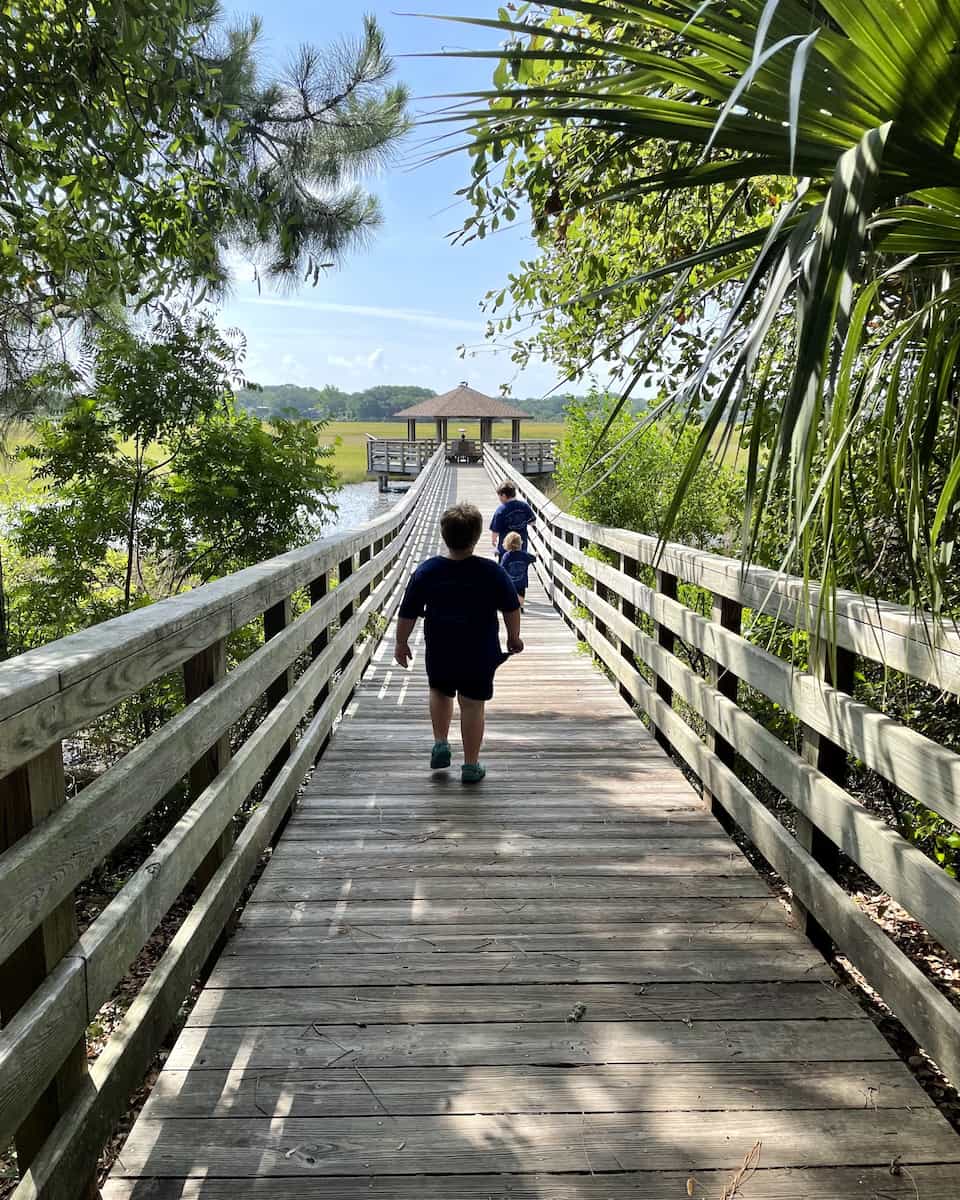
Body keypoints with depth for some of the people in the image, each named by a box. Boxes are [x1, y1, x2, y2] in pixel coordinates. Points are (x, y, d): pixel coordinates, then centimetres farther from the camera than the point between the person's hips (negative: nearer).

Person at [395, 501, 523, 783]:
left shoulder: (426, 570, -9)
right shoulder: (491, 572, -11)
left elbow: (408, 614, -3)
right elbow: (511, 608, 0)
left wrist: (401, 643, 11)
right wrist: (514, 637, 17)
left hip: (439, 653, 1)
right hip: (479, 655, -1)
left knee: (440, 693, 27)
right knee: (473, 706, 7)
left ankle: (440, 743, 20)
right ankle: (471, 766, 13)